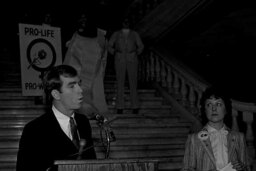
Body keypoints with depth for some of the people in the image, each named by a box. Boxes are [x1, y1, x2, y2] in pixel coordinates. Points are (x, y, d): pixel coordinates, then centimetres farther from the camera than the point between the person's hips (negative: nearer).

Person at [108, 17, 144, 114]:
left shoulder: (135, 34, 12)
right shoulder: (116, 34, 11)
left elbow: (141, 46, 16)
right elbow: (109, 46, 14)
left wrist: (136, 54, 7)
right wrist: (115, 54, 7)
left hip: (132, 60, 0)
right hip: (119, 60, 0)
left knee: (133, 82, -4)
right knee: (120, 82, -4)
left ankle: (135, 106, 1)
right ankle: (120, 107, -1)